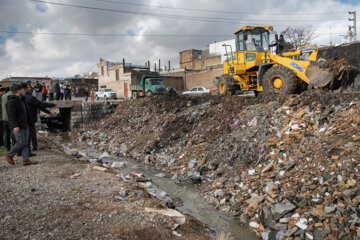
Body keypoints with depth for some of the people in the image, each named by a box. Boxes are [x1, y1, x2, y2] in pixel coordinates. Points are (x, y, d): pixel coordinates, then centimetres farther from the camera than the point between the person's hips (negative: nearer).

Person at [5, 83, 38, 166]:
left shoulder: (21, 100, 16)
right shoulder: (11, 101, -14)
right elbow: (11, 115, -22)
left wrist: (29, 122, 24)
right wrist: (15, 126, -30)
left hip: (24, 125, 9)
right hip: (17, 127, -9)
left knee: (25, 143, 6)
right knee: (21, 142, -6)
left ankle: (26, 160, 8)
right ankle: (10, 155, 16)